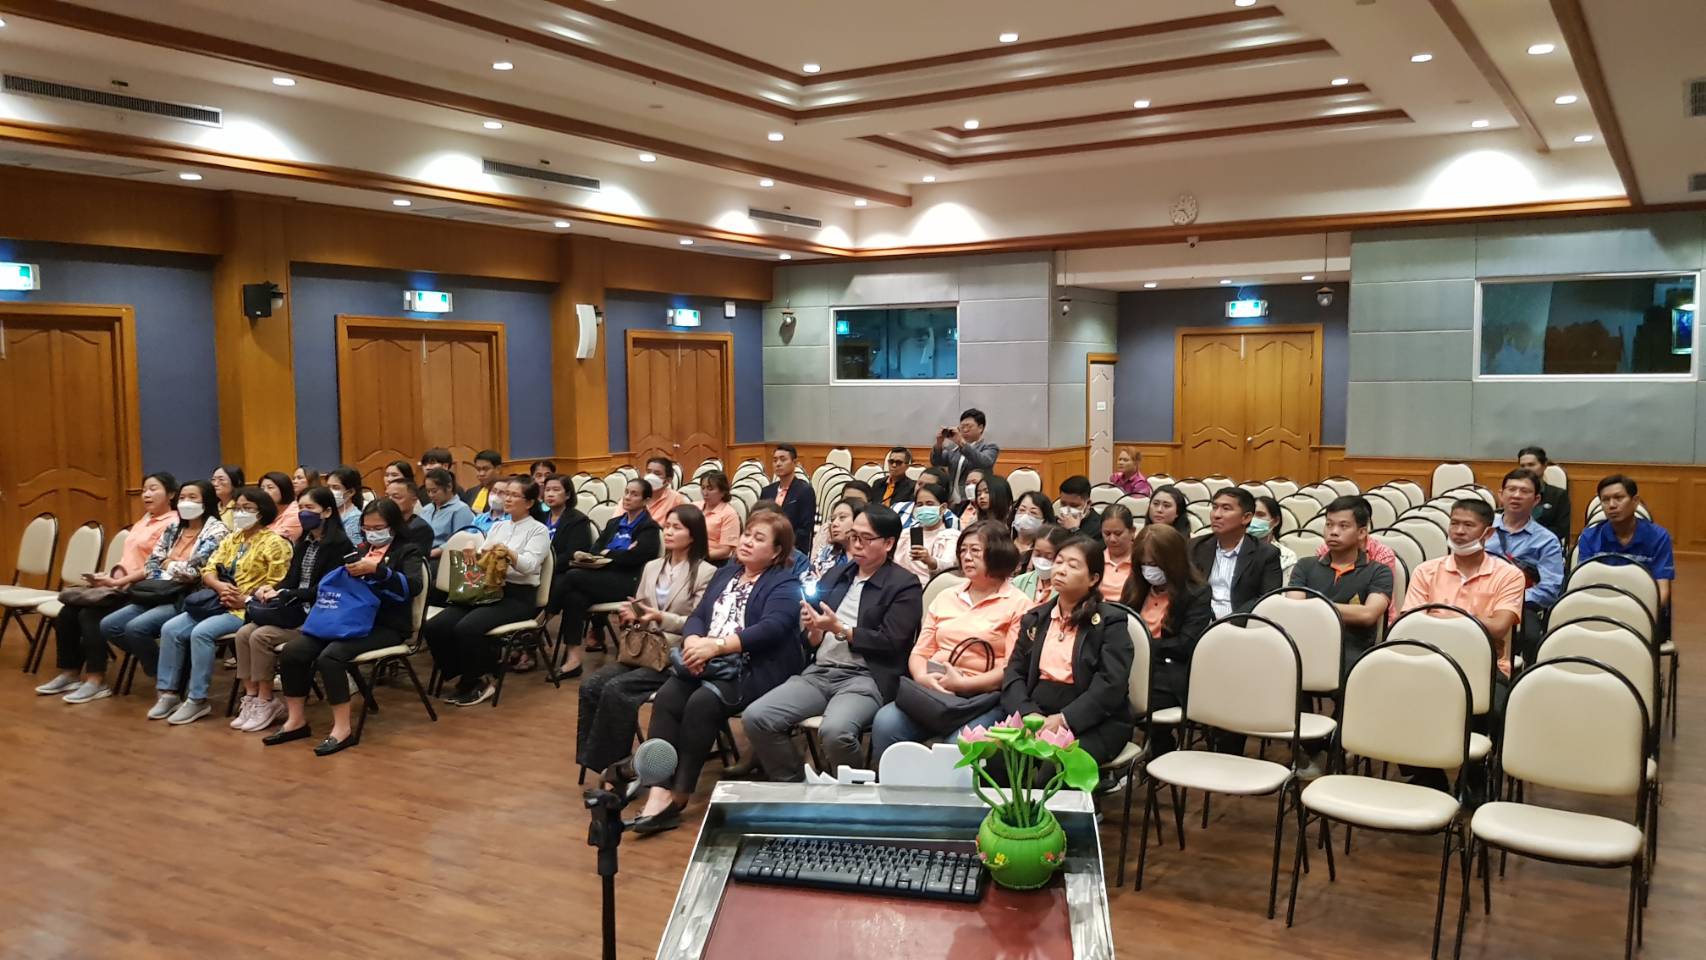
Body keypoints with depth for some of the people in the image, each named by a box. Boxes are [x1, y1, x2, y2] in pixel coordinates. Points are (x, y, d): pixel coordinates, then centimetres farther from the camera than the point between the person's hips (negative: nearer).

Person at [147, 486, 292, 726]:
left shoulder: (274, 542, -5)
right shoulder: (231, 539, 19)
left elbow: (276, 586, -12)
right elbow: (208, 570, 11)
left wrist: (245, 600, -21)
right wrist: (219, 586, -11)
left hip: (247, 609, -8)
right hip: (219, 604, 8)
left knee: (201, 632, -29)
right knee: (170, 629, -10)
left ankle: (197, 699, -20)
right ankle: (169, 693, -5)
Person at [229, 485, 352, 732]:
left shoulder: (339, 544, -11)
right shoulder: (304, 542, 17)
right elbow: (291, 579, 15)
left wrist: (283, 595, -18)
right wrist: (273, 590, -7)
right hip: (296, 609, 8)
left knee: (261, 636, -23)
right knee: (244, 633, -12)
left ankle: (266, 702, -11)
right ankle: (251, 698, -9)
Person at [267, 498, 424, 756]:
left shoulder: (408, 550, 1)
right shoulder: (362, 548, 19)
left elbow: (414, 586, -17)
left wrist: (377, 569, -26)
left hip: (386, 626, -7)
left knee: (330, 656, -30)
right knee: (292, 651, -13)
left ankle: (343, 730, -23)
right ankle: (296, 720, -1)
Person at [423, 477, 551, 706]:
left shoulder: (538, 530, 1)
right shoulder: (498, 526, 21)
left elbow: (530, 565, -14)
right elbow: (482, 560, 15)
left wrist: (508, 552, -32)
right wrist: (473, 555, -7)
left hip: (518, 596, -6)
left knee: (467, 628, -31)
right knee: (434, 627, -15)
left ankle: (479, 681, -7)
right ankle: (469, 676, 1)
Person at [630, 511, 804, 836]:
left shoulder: (785, 584, -1)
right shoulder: (725, 574, 22)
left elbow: (770, 629, -18)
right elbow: (698, 616, 13)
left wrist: (716, 645, -23)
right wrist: (693, 641, -11)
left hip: (753, 670, -6)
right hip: (708, 664, 6)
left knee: (702, 703, -30)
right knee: (666, 697, -21)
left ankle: (678, 794, -18)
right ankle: (659, 789, -27)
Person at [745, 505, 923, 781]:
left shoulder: (905, 585, 2)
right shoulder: (837, 574, 20)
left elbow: (890, 643, -8)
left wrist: (839, 629, -13)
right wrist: (813, 631, -4)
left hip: (865, 678, -6)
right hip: (819, 672, 6)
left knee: (834, 731, -35)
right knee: (755, 717, -15)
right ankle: (795, 787, 3)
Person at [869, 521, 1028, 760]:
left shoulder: (1018, 604, 5)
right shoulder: (945, 598, 22)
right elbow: (919, 653, 18)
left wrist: (963, 684, -15)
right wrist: (922, 677, -5)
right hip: (932, 692, 4)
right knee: (885, 723, -24)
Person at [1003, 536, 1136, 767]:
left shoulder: (1110, 622, 1)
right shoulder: (1034, 619, 17)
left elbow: (1111, 686, -11)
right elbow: (1014, 672, 9)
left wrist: (1064, 719, -21)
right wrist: (1028, 713, -11)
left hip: (1092, 723, -4)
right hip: (1036, 715, 4)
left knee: (1054, 767, -35)